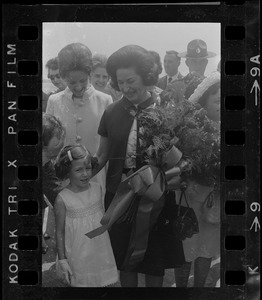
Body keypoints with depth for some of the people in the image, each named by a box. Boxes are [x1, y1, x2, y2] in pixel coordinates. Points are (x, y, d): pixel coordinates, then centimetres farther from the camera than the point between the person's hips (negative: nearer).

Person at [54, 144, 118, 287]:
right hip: (78, 257, -4)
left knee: (104, 281, 14)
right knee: (80, 283, 8)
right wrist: (62, 260, -7)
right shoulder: (62, 199, -17)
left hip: (101, 252, 4)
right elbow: (60, 232, -9)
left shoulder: (97, 188, -4)